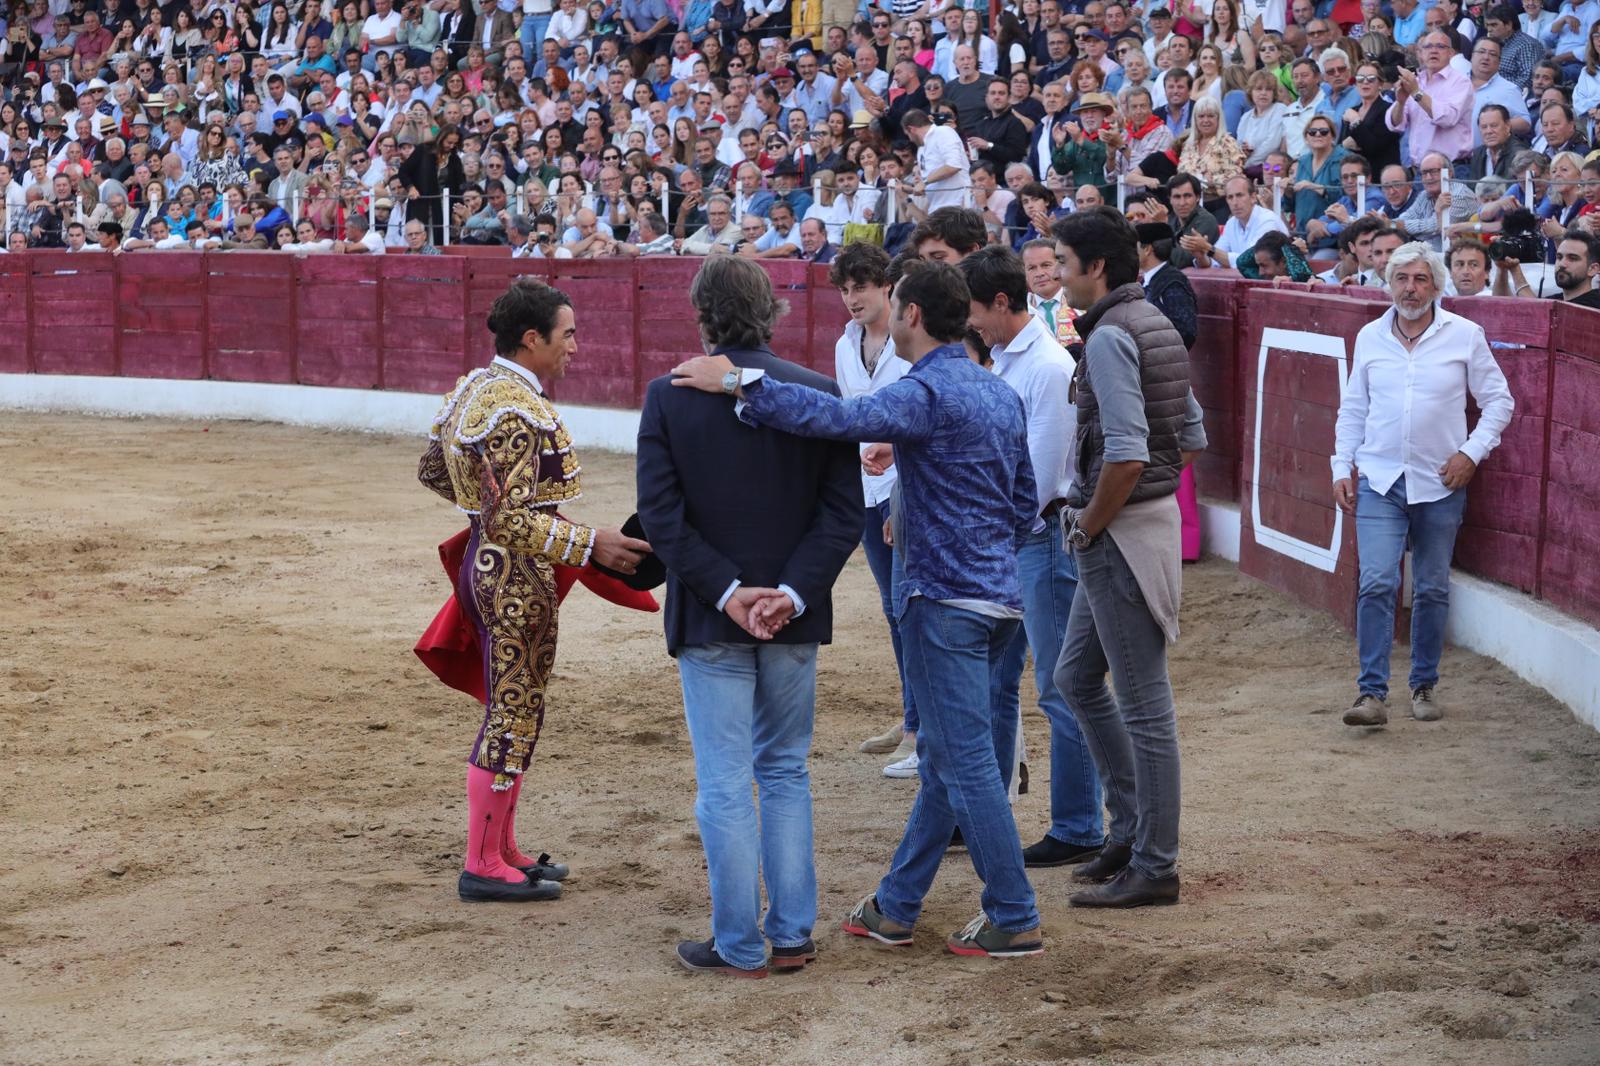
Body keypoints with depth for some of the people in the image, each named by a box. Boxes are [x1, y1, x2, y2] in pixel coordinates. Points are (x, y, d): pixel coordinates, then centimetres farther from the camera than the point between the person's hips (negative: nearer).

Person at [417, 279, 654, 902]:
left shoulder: (473, 387, 8)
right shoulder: (519, 412, -22)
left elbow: (433, 470, 19)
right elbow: (508, 520, -27)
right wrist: (591, 545, -25)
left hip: (486, 565, 10)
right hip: (516, 576, -10)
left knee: (512, 710, 18)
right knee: (513, 714, -1)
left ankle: (502, 850, 28)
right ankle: (484, 868, 7)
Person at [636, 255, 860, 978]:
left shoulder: (669, 397, -8)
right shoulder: (819, 394, -3)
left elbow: (660, 514, -12)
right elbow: (845, 511, -7)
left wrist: (726, 592, -12)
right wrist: (794, 592, -11)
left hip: (711, 619, -3)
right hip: (794, 618, 3)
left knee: (724, 785, 4)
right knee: (786, 772, 16)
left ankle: (739, 946, 10)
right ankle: (793, 935, 19)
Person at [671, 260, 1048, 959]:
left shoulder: (927, 393, -15)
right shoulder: (1002, 394, 13)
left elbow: (841, 418, -34)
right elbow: (1025, 506, 18)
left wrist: (740, 385, -33)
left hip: (947, 602, -9)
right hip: (998, 595, 9)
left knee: (966, 761, -3)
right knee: (943, 755, 14)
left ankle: (1014, 919, 2)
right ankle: (896, 908, 23)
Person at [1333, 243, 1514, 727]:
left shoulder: (1465, 335, -2)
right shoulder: (1370, 337, 5)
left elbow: (1499, 401, 4)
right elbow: (1352, 410, 13)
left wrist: (1471, 452, -7)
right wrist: (1342, 469, 7)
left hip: (1440, 485, -1)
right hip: (1379, 481, 1)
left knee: (1432, 590, 7)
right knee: (1377, 583, -11)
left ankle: (1424, 686, 22)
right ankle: (1373, 693, -10)